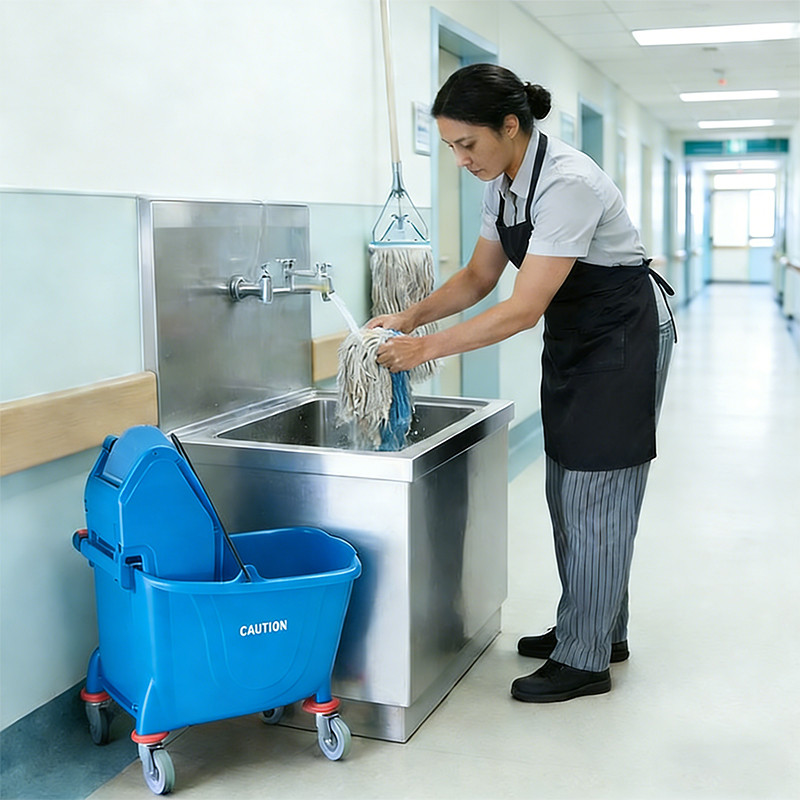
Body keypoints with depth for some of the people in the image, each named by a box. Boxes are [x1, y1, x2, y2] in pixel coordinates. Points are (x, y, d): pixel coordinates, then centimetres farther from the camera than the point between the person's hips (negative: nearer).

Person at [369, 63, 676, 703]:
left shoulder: (568, 184, -29)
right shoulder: (502, 183, -1)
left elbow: (523, 310, -32)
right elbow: (479, 278, 7)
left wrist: (428, 347, -27)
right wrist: (410, 317, -7)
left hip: (623, 338, -9)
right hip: (572, 339, 9)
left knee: (595, 494, -5)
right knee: (568, 490, 13)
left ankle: (584, 660, 8)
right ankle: (600, 629, 29)